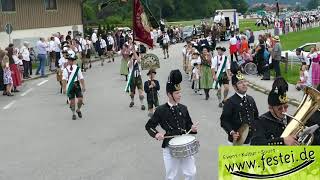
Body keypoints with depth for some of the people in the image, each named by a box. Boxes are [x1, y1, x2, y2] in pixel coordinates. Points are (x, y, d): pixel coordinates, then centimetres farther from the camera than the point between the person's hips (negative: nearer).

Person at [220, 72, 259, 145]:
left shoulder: (250, 99, 10)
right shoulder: (230, 102, -10)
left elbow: (256, 116, 19)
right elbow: (224, 121, -11)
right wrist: (232, 133, -24)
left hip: (251, 138, 6)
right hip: (238, 139, -6)